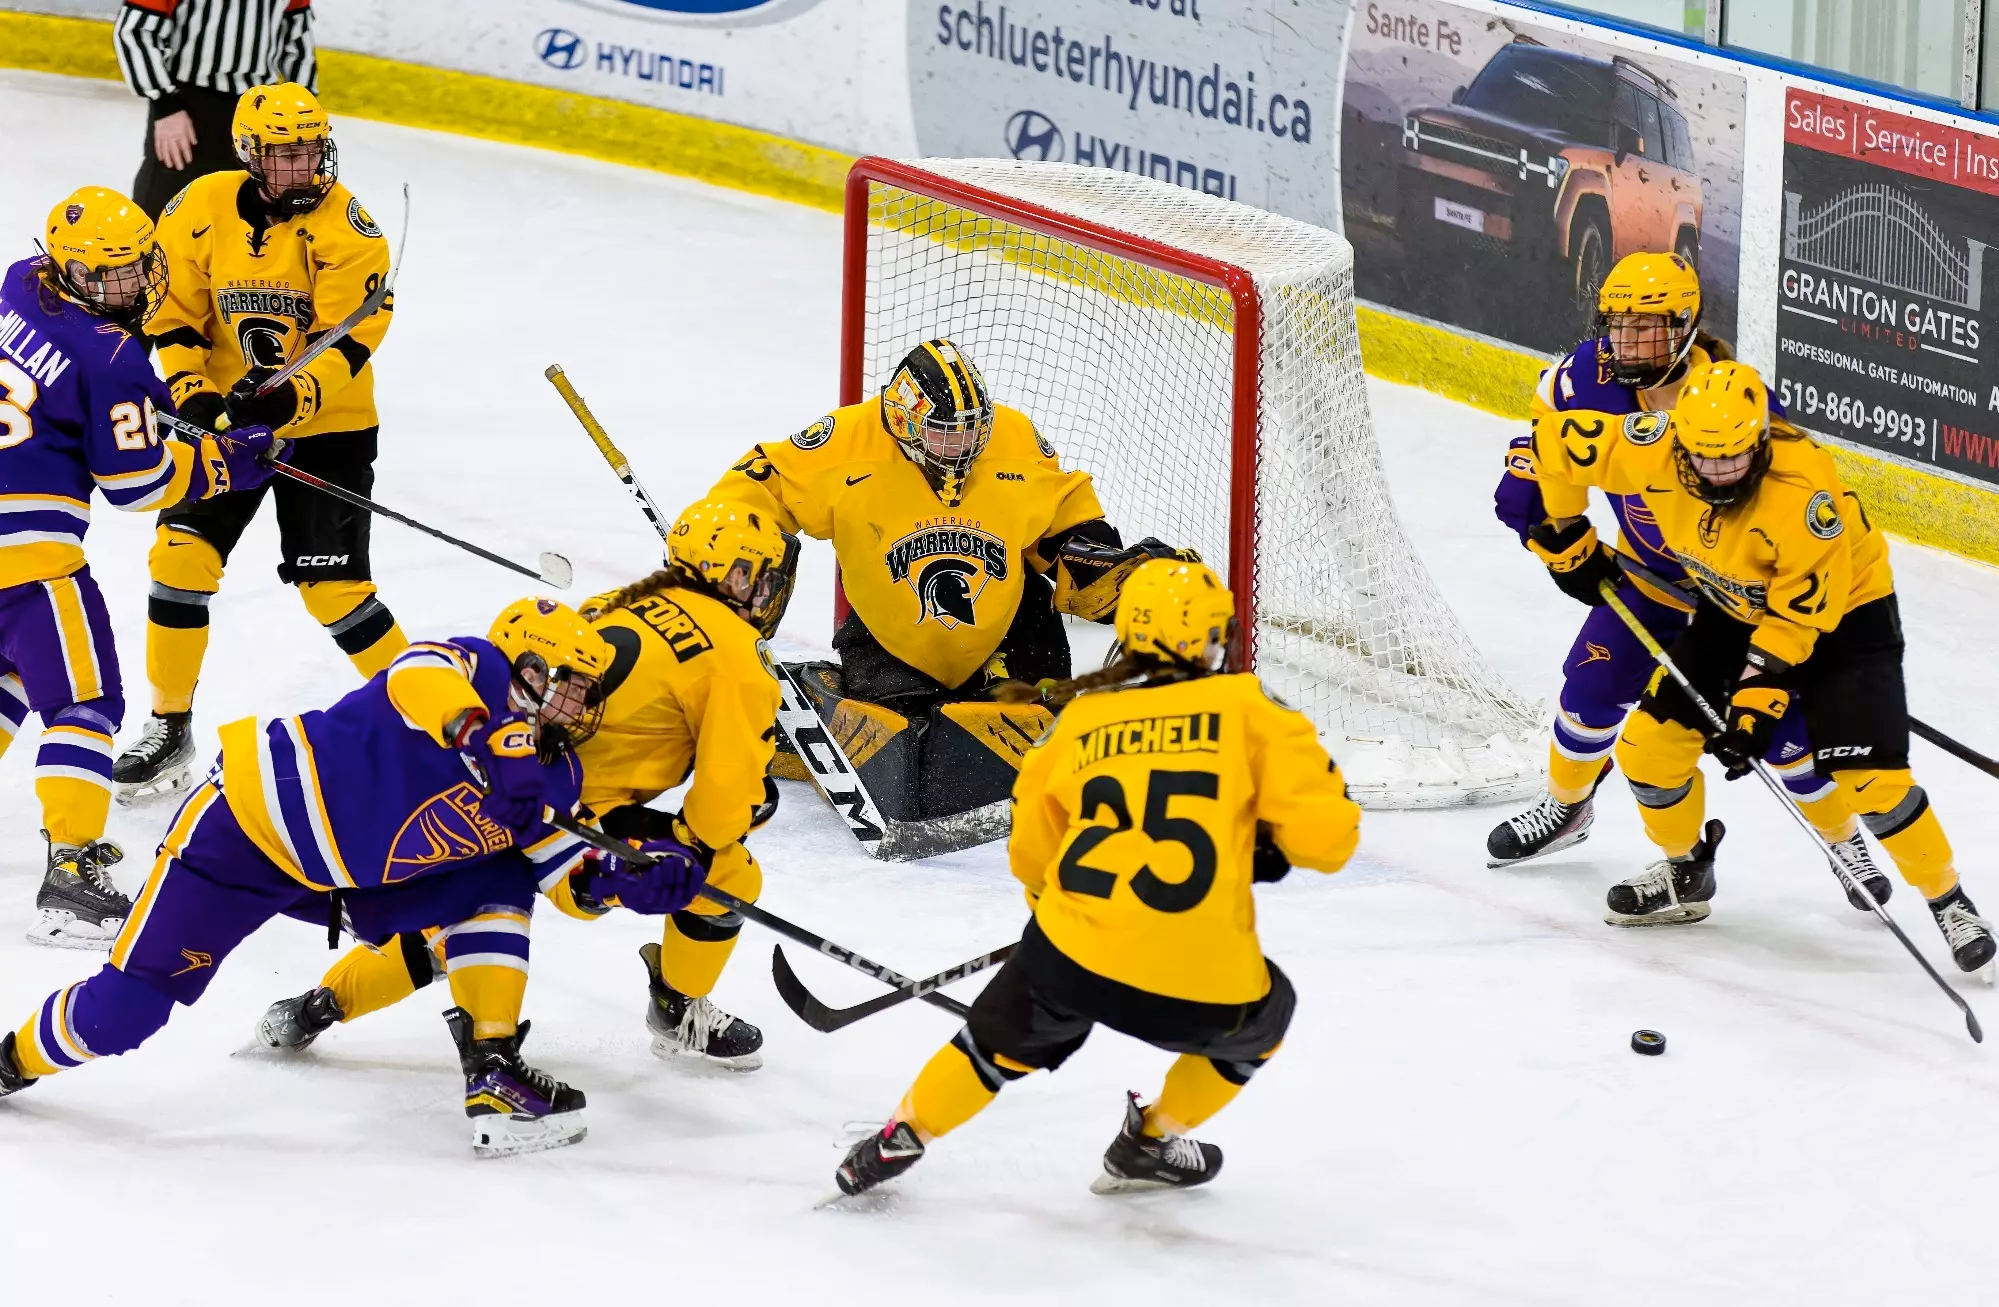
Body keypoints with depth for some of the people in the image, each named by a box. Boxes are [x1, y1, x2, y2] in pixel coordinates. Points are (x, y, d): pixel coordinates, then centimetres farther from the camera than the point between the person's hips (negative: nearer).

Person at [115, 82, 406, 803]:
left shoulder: (349, 230, -13)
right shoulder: (201, 210, -6)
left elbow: (349, 340, -18)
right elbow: (171, 315, -1)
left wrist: (290, 398, -34)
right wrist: (190, 391, -17)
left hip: (327, 424, -3)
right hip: (223, 416, 3)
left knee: (331, 583, -8)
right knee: (181, 554, -7)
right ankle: (169, 728, 6)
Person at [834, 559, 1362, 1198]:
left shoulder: (1080, 720, 11)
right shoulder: (1245, 707, 2)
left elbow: (1033, 855, 21)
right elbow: (1325, 832, -3)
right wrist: (1264, 848, 18)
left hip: (1072, 955, 3)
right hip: (1201, 985, -2)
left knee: (1005, 1036, 31)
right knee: (1262, 1015, 31)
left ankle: (902, 1139, 38)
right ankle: (1151, 1146, 34)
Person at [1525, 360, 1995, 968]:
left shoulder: (1803, 493, -36)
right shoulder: (1653, 451, -23)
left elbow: (1802, 611, -28)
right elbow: (1555, 441, -9)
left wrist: (1759, 694, -29)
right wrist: (1567, 538, -1)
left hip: (1843, 612, -6)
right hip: (1737, 607, 6)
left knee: (1870, 777, -19)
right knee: (1650, 743, 0)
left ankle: (1948, 901, -1)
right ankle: (1684, 875, 25)